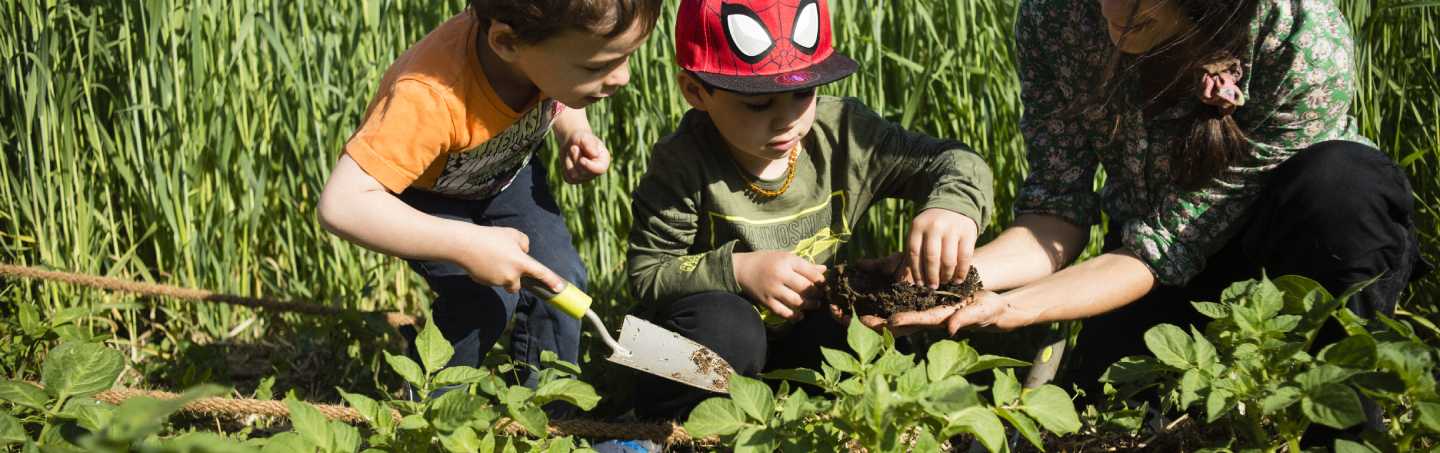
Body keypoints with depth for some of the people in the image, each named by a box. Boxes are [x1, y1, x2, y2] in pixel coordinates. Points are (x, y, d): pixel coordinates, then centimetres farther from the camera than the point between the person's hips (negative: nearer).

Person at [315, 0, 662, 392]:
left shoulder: (557, 38, -28)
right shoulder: (430, 98, -48)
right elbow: (342, 205, -49)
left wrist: (576, 134, -20)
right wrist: (469, 245, -49)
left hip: (506, 166, 5)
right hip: (425, 191, -5)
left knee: (561, 280, -6)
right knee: (485, 300, -19)